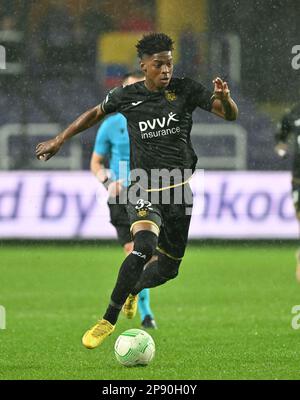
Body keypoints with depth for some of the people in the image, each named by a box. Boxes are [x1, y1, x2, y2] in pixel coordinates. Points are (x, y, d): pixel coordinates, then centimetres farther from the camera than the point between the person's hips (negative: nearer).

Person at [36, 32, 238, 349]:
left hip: (179, 190, 3)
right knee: (144, 246, -29)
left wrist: (224, 98, -27)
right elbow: (94, 114, 17)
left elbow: (230, 115, -4)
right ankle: (108, 320, -19)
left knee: (169, 267, 9)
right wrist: (58, 141, 20)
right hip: (143, 189, -3)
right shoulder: (127, 96, -1)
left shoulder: (186, 90, -2)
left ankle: (133, 291, 44)